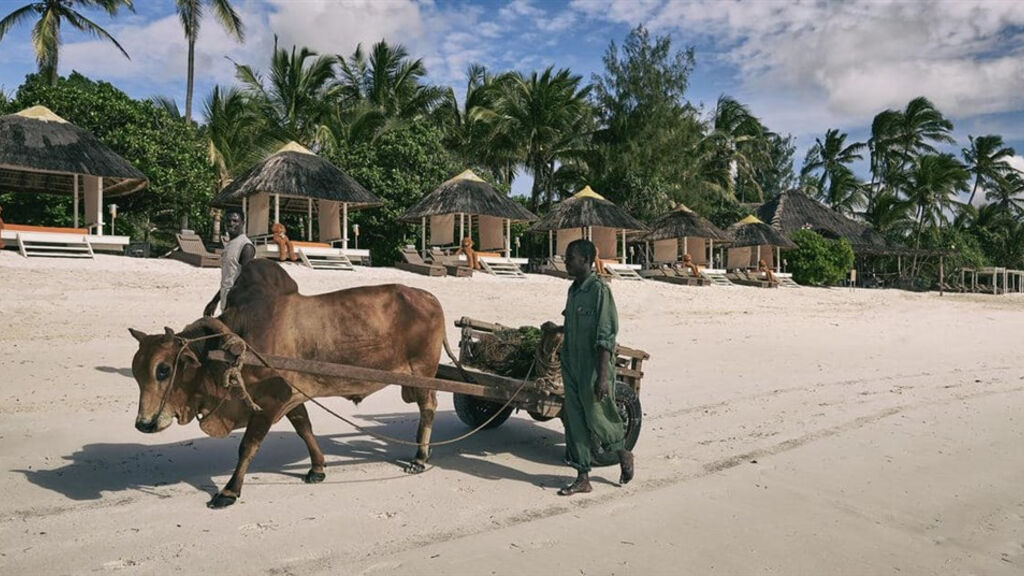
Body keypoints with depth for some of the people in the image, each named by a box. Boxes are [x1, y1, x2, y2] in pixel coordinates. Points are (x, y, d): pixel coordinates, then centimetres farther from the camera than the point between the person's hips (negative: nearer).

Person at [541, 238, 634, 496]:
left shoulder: (599, 290, -15)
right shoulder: (574, 290, 10)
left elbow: (605, 337, -19)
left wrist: (602, 377, -23)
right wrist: (557, 329, 23)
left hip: (593, 369, -8)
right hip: (572, 368, 8)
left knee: (596, 419, 5)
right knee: (574, 421, 9)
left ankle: (623, 454, 33)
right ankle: (582, 477, 19)